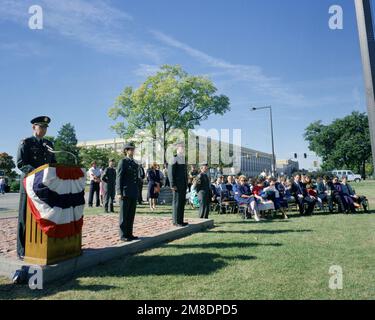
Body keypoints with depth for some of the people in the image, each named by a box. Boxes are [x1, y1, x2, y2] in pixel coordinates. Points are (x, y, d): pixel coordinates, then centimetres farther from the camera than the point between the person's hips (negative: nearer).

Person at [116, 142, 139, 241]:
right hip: (125, 193, -7)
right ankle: (123, 235, 10)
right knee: (124, 215, 2)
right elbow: (119, 178, -9)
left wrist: (137, 191, 16)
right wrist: (119, 192, -15)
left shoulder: (135, 163, 16)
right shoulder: (123, 162, -5)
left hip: (134, 193, 7)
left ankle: (129, 234, 20)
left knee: (131, 215, 11)